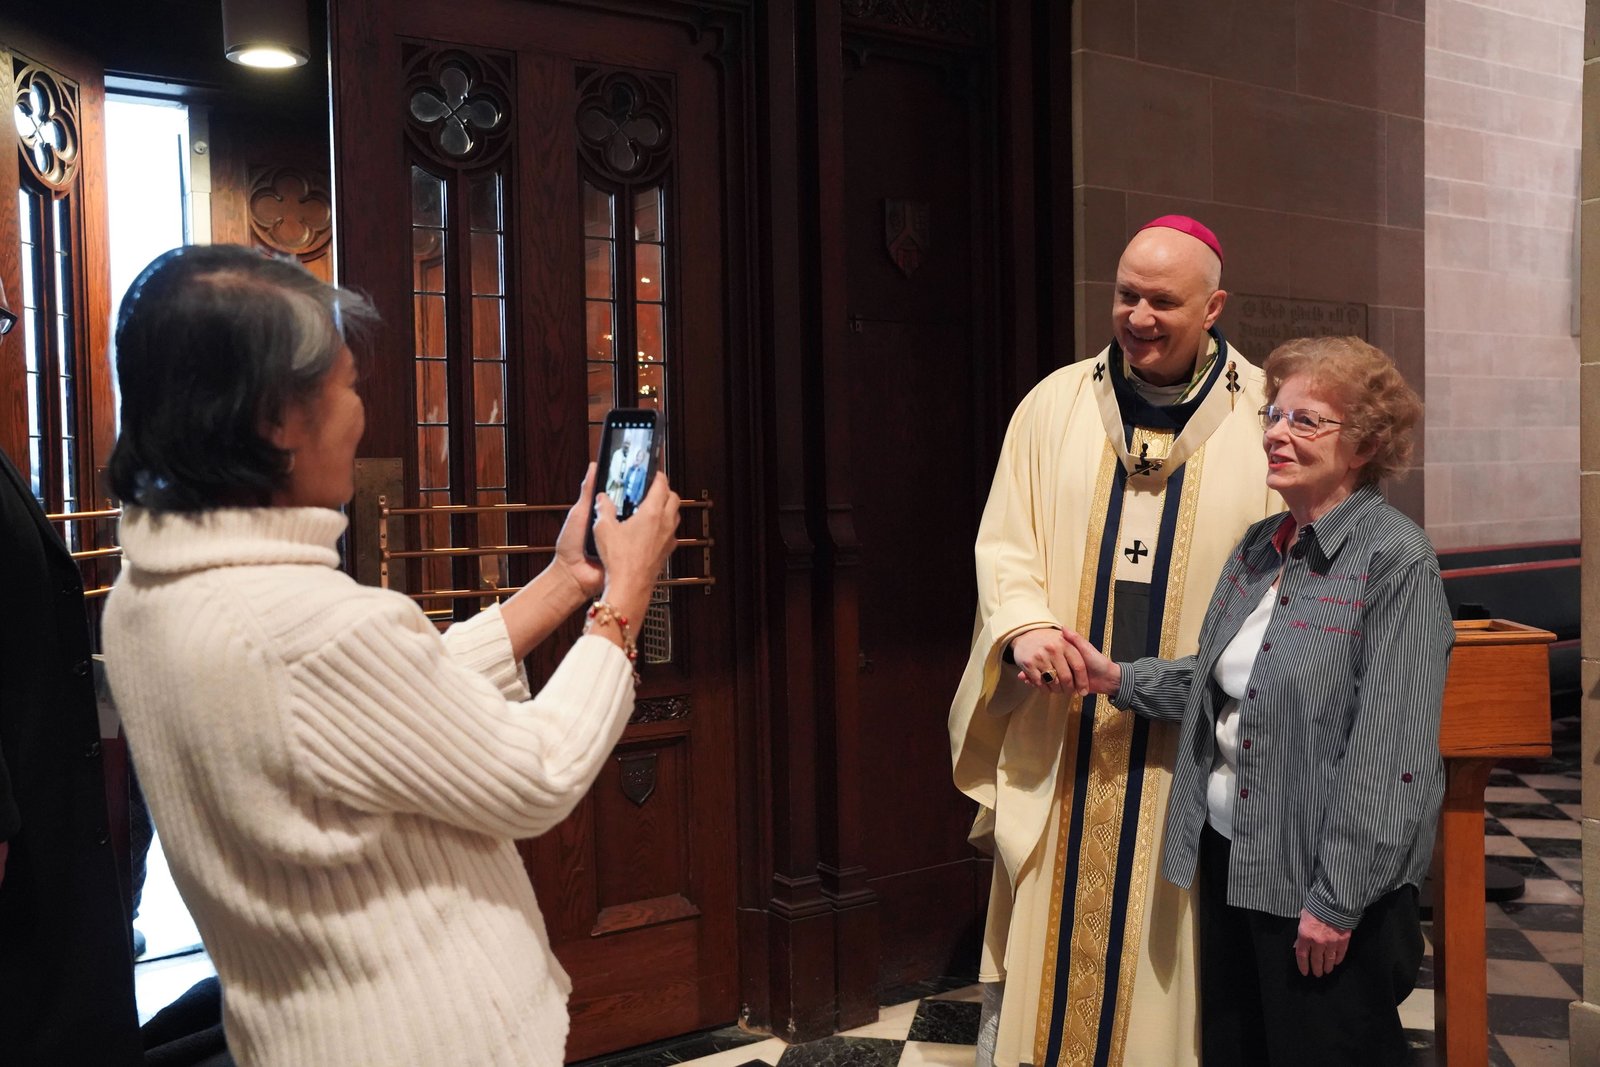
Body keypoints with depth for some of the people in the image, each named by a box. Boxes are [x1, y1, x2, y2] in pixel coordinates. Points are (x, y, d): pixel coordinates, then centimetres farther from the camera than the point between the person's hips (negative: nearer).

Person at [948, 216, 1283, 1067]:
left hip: (1192, 741, -1)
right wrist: (1023, 624, -13)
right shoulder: (1055, 403, 5)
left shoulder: (1263, 414, 0)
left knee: (1173, 935, 11)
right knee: (1045, 930, 10)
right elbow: (1003, 542, 5)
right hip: (1062, 735, 1)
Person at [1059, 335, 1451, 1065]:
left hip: (1322, 878, -7)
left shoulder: (1395, 559, -15)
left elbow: (1393, 751, -19)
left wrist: (1337, 898, -19)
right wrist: (1122, 681, 3)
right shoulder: (1259, 547, 8)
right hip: (1229, 859, 7)